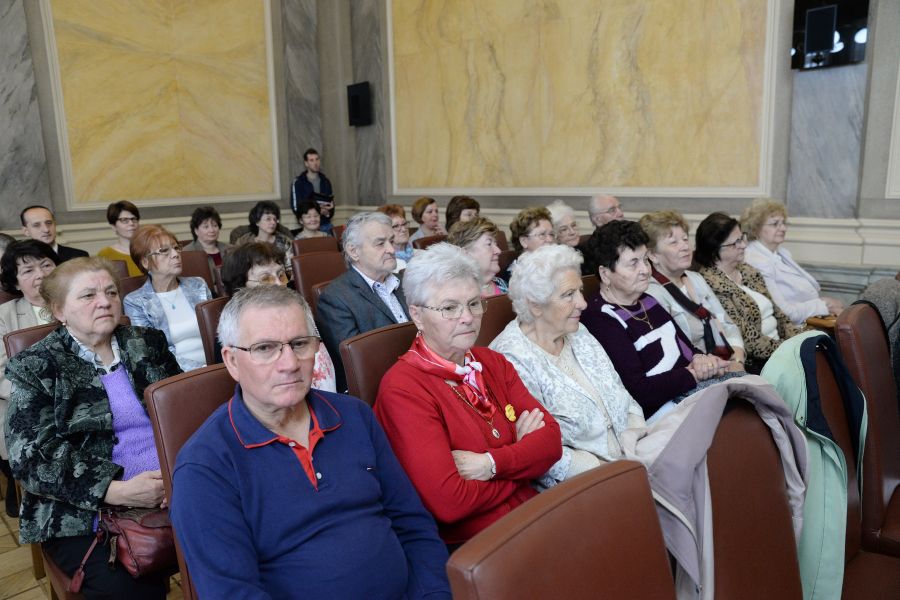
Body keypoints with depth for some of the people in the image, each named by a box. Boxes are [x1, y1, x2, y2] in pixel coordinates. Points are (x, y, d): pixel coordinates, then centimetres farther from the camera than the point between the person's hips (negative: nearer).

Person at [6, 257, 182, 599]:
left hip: (172, 489, 3)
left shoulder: (148, 344, 12)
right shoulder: (35, 367, 2)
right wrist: (117, 490, -20)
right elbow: (32, 456, -8)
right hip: (85, 512, -3)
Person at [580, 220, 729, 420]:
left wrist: (700, 359, -7)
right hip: (663, 408, -9)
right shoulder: (598, 319, -13)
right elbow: (637, 391, -19)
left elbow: (685, 345, 16)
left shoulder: (647, 301, 17)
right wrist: (695, 373, -12)